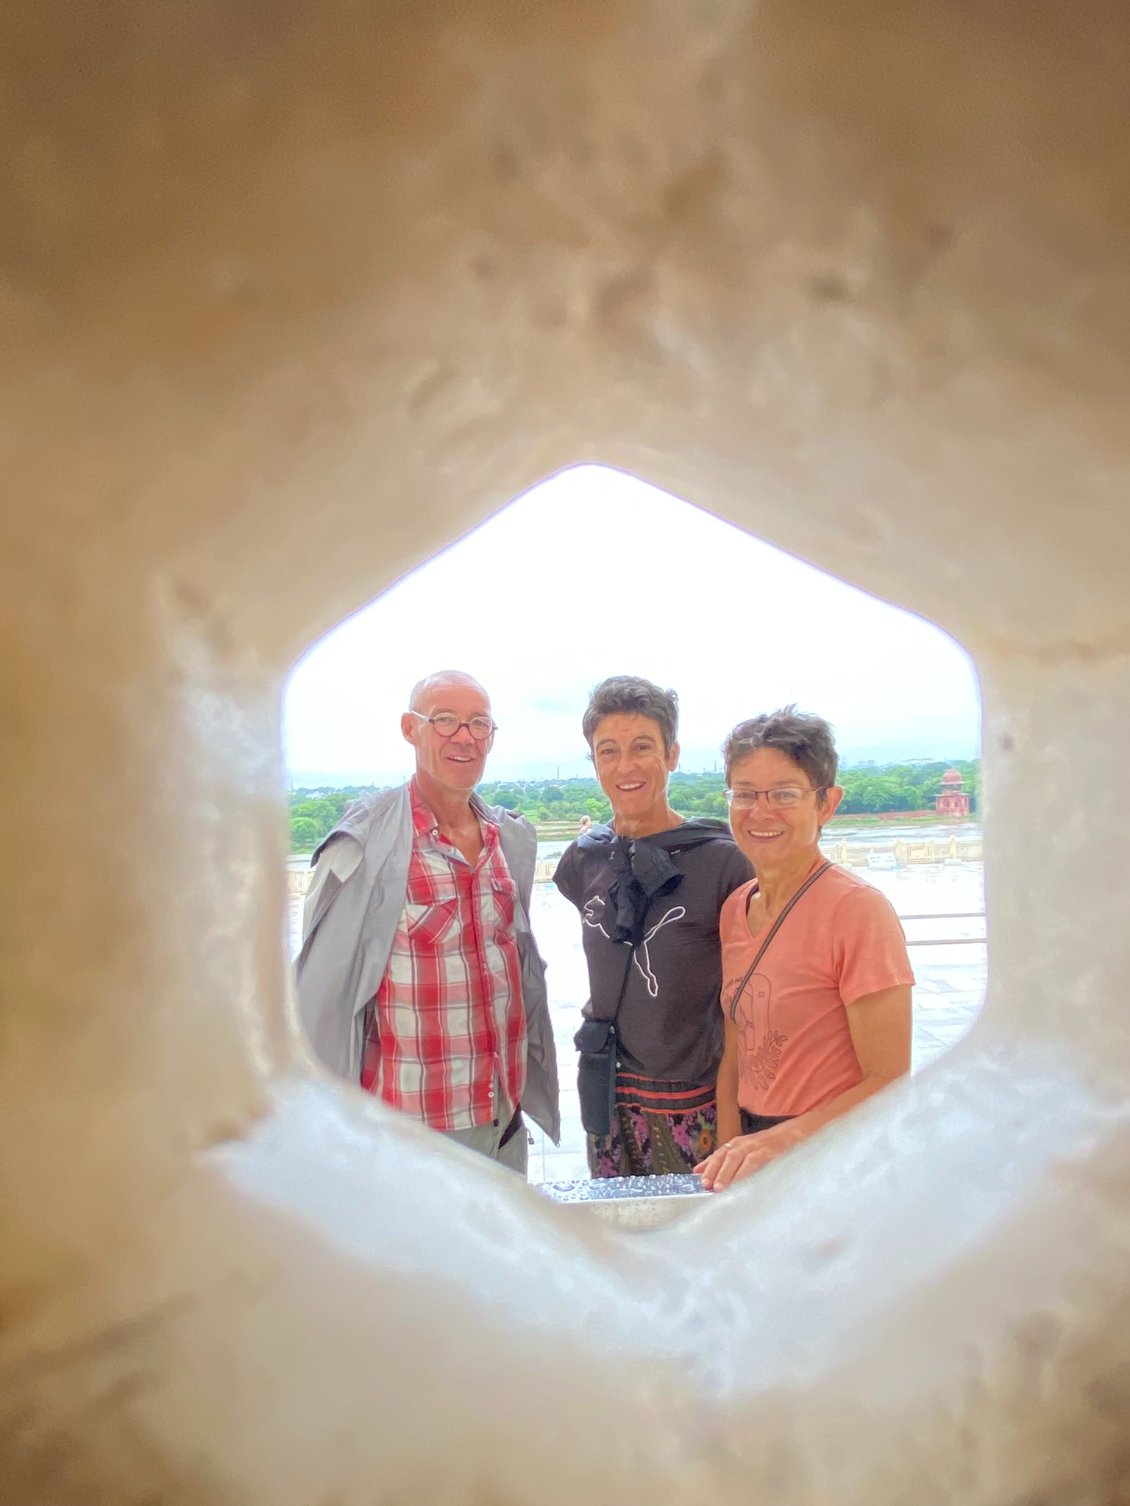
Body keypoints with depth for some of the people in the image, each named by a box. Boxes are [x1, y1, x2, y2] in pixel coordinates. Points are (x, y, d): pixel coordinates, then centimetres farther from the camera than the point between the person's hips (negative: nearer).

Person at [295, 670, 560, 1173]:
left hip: (506, 1122, 6)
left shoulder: (513, 839, 3)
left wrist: (536, 1089, 14)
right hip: (411, 1132, -5)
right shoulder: (367, 844, -15)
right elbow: (322, 994, -12)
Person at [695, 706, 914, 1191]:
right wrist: (727, 1161, -1)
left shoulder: (858, 909, -16)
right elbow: (735, 1056, 9)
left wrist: (781, 1139, -25)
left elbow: (889, 1083, -16)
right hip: (756, 1158, 5)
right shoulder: (735, 909, 4)